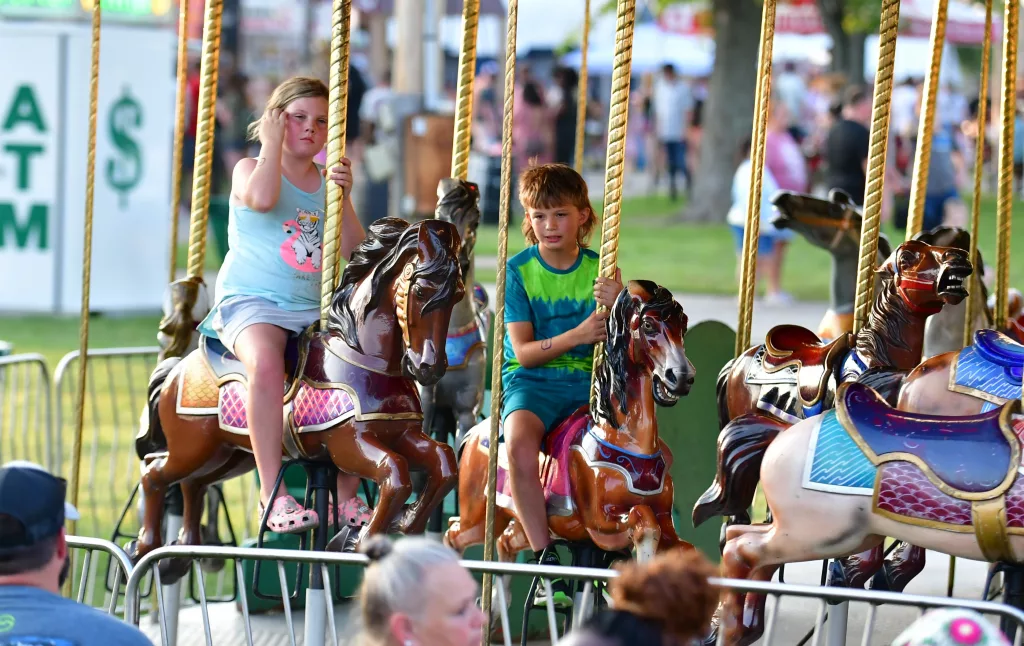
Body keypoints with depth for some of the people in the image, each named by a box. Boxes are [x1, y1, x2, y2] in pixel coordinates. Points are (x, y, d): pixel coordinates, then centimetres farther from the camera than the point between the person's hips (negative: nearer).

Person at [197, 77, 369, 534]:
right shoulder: (250, 169, 3)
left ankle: (346, 496, -6)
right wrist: (273, 142, -9)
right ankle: (272, 497, -38)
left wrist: (344, 198, -4)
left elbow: (354, 253, 9)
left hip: (314, 310, 5)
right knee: (266, 359, -37)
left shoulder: (326, 182, 16)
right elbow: (262, 197, -22)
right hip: (250, 302, -5)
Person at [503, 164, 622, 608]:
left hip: (588, 381, 2)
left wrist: (615, 308, -21)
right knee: (520, 441, -34)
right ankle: (546, 563, -26)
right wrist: (577, 335, -22)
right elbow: (523, 352, -6)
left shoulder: (599, 271, 5)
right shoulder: (519, 270, 0)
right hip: (531, 382, -2)